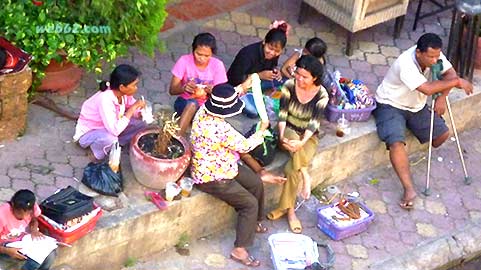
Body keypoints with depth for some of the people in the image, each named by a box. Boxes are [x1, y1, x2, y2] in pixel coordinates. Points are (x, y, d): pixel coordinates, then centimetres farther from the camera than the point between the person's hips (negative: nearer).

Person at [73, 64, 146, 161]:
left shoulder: (124, 94, -15)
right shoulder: (105, 99, -37)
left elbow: (136, 113, 1)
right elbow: (115, 130, -43)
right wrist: (133, 108, -38)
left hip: (108, 129, 7)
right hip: (88, 133, -7)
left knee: (141, 124, -9)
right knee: (110, 139, -40)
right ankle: (96, 153, -8)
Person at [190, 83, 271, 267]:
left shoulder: (204, 111, -10)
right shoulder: (221, 129, -35)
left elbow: (227, 98, 14)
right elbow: (245, 146, -18)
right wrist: (262, 130, -3)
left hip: (222, 166, 10)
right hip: (213, 178, -10)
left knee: (256, 183, 17)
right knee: (250, 204, -7)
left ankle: (253, 222, 39)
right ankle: (239, 250, 0)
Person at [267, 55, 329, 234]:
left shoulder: (321, 95, -11)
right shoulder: (289, 86, -9)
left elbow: (314, 122, -17)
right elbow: (282, 114, -10)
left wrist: (302, 142, -31)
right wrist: (282, 135, -25)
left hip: (309, 137, 0)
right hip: (289, 130, 1)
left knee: (292, 168, -26)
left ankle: (286, 208, -15)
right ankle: (306, 178, -24)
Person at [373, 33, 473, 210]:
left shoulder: (434, 55, -14)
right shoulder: (405, 64, -36)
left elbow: (450, 73, -4)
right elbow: (428, 89, -41)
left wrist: (442, 97, -20)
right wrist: (457, 82, -33)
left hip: (416, 106, 7)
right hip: (390, 106, -7)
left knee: (442, 134, -2)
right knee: (396, 143, -29)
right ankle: (409, 190, -28)